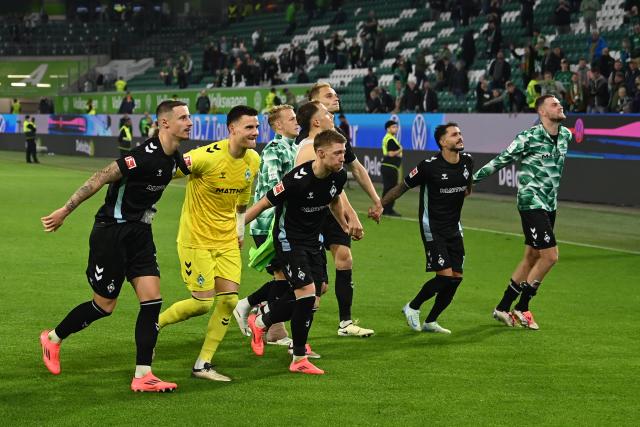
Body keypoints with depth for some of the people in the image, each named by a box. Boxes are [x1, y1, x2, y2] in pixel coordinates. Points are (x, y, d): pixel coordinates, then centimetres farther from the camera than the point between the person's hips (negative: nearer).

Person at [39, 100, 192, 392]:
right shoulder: (146, 156, -24)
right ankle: (52, 338, 30)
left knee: (152, 299, -4)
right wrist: (65, 211, -17)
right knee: (104, 305, 4)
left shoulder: (173, 158, 2)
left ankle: (142, 376, -2)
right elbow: (100, 178, -20)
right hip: (111, 233, -8)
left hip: (139, 233, 8)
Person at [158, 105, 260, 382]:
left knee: (229, 299, -2)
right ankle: (153, 323, 20)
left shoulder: (254, 160, 1)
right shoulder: (208, 156, -22)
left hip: (227, 240, 6)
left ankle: (203, 365, 8)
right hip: (196, 237, -6)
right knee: (203, 302, -7)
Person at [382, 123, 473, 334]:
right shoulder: (429, 166, -16)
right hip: (432, 227, -6)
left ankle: (430, 322, 16)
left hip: (453, 227, 6)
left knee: (457, 277, 1)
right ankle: (412, 307, 9)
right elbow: (403, 187, -6)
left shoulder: (467, 161, 1)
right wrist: (379, 204, -7)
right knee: (445, 275, -15)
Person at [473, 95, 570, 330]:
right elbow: (501, 160, -8)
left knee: (531, 258, 10)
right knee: (550, 255, -12)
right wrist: (472, 179, -5)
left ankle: (503, 308, 19)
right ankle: (522, 307, 1)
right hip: (532, 203, -8)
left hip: (549, 205, 8)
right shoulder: (529, 137, -15)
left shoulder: (566, 134, 6)